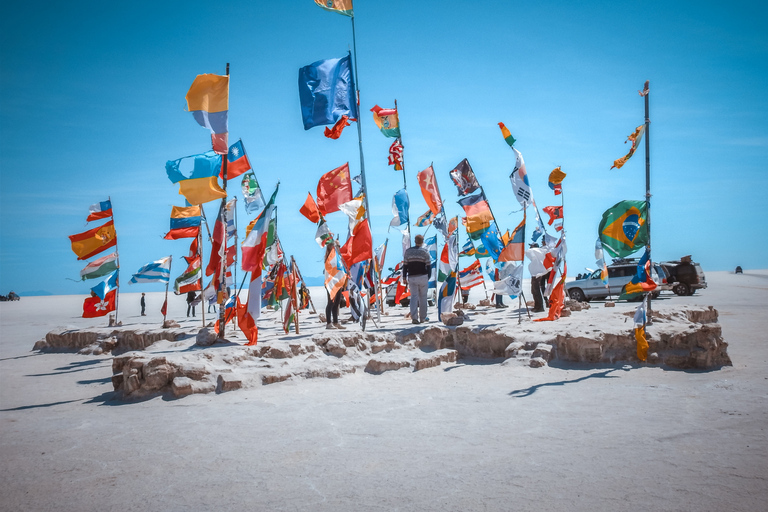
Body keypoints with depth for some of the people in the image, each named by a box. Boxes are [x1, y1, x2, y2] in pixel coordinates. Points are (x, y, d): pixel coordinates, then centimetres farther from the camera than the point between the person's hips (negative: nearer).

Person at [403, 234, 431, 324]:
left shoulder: (408, 251, 5)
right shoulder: (424, 252, -2)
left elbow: (405, 265, 4)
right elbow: (428, 266, -3)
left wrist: (404, 278, 8)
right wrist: (428, 277, 8)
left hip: (412, 277, 2)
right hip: (423, 277, -2)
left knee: (413, 297, 1)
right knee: (423, 297, 9)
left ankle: (414, 317, -15)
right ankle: (423, 317, 14)